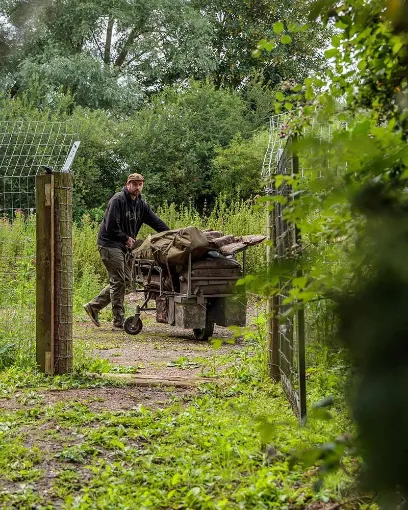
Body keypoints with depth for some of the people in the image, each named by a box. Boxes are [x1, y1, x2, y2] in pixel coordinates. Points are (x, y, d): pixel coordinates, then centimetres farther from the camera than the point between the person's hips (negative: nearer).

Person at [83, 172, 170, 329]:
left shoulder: (141, 204, 11)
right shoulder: (117, 200, -14)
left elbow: (156, 221, 9)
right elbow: (111, 226, -19)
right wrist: (126, 238, -9)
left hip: (124, 246, 9)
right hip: (110, 244, -9)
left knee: (123, 280, 10)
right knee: (118, 281, -8)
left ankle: (93, 306, 18)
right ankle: (119, 321, -2)